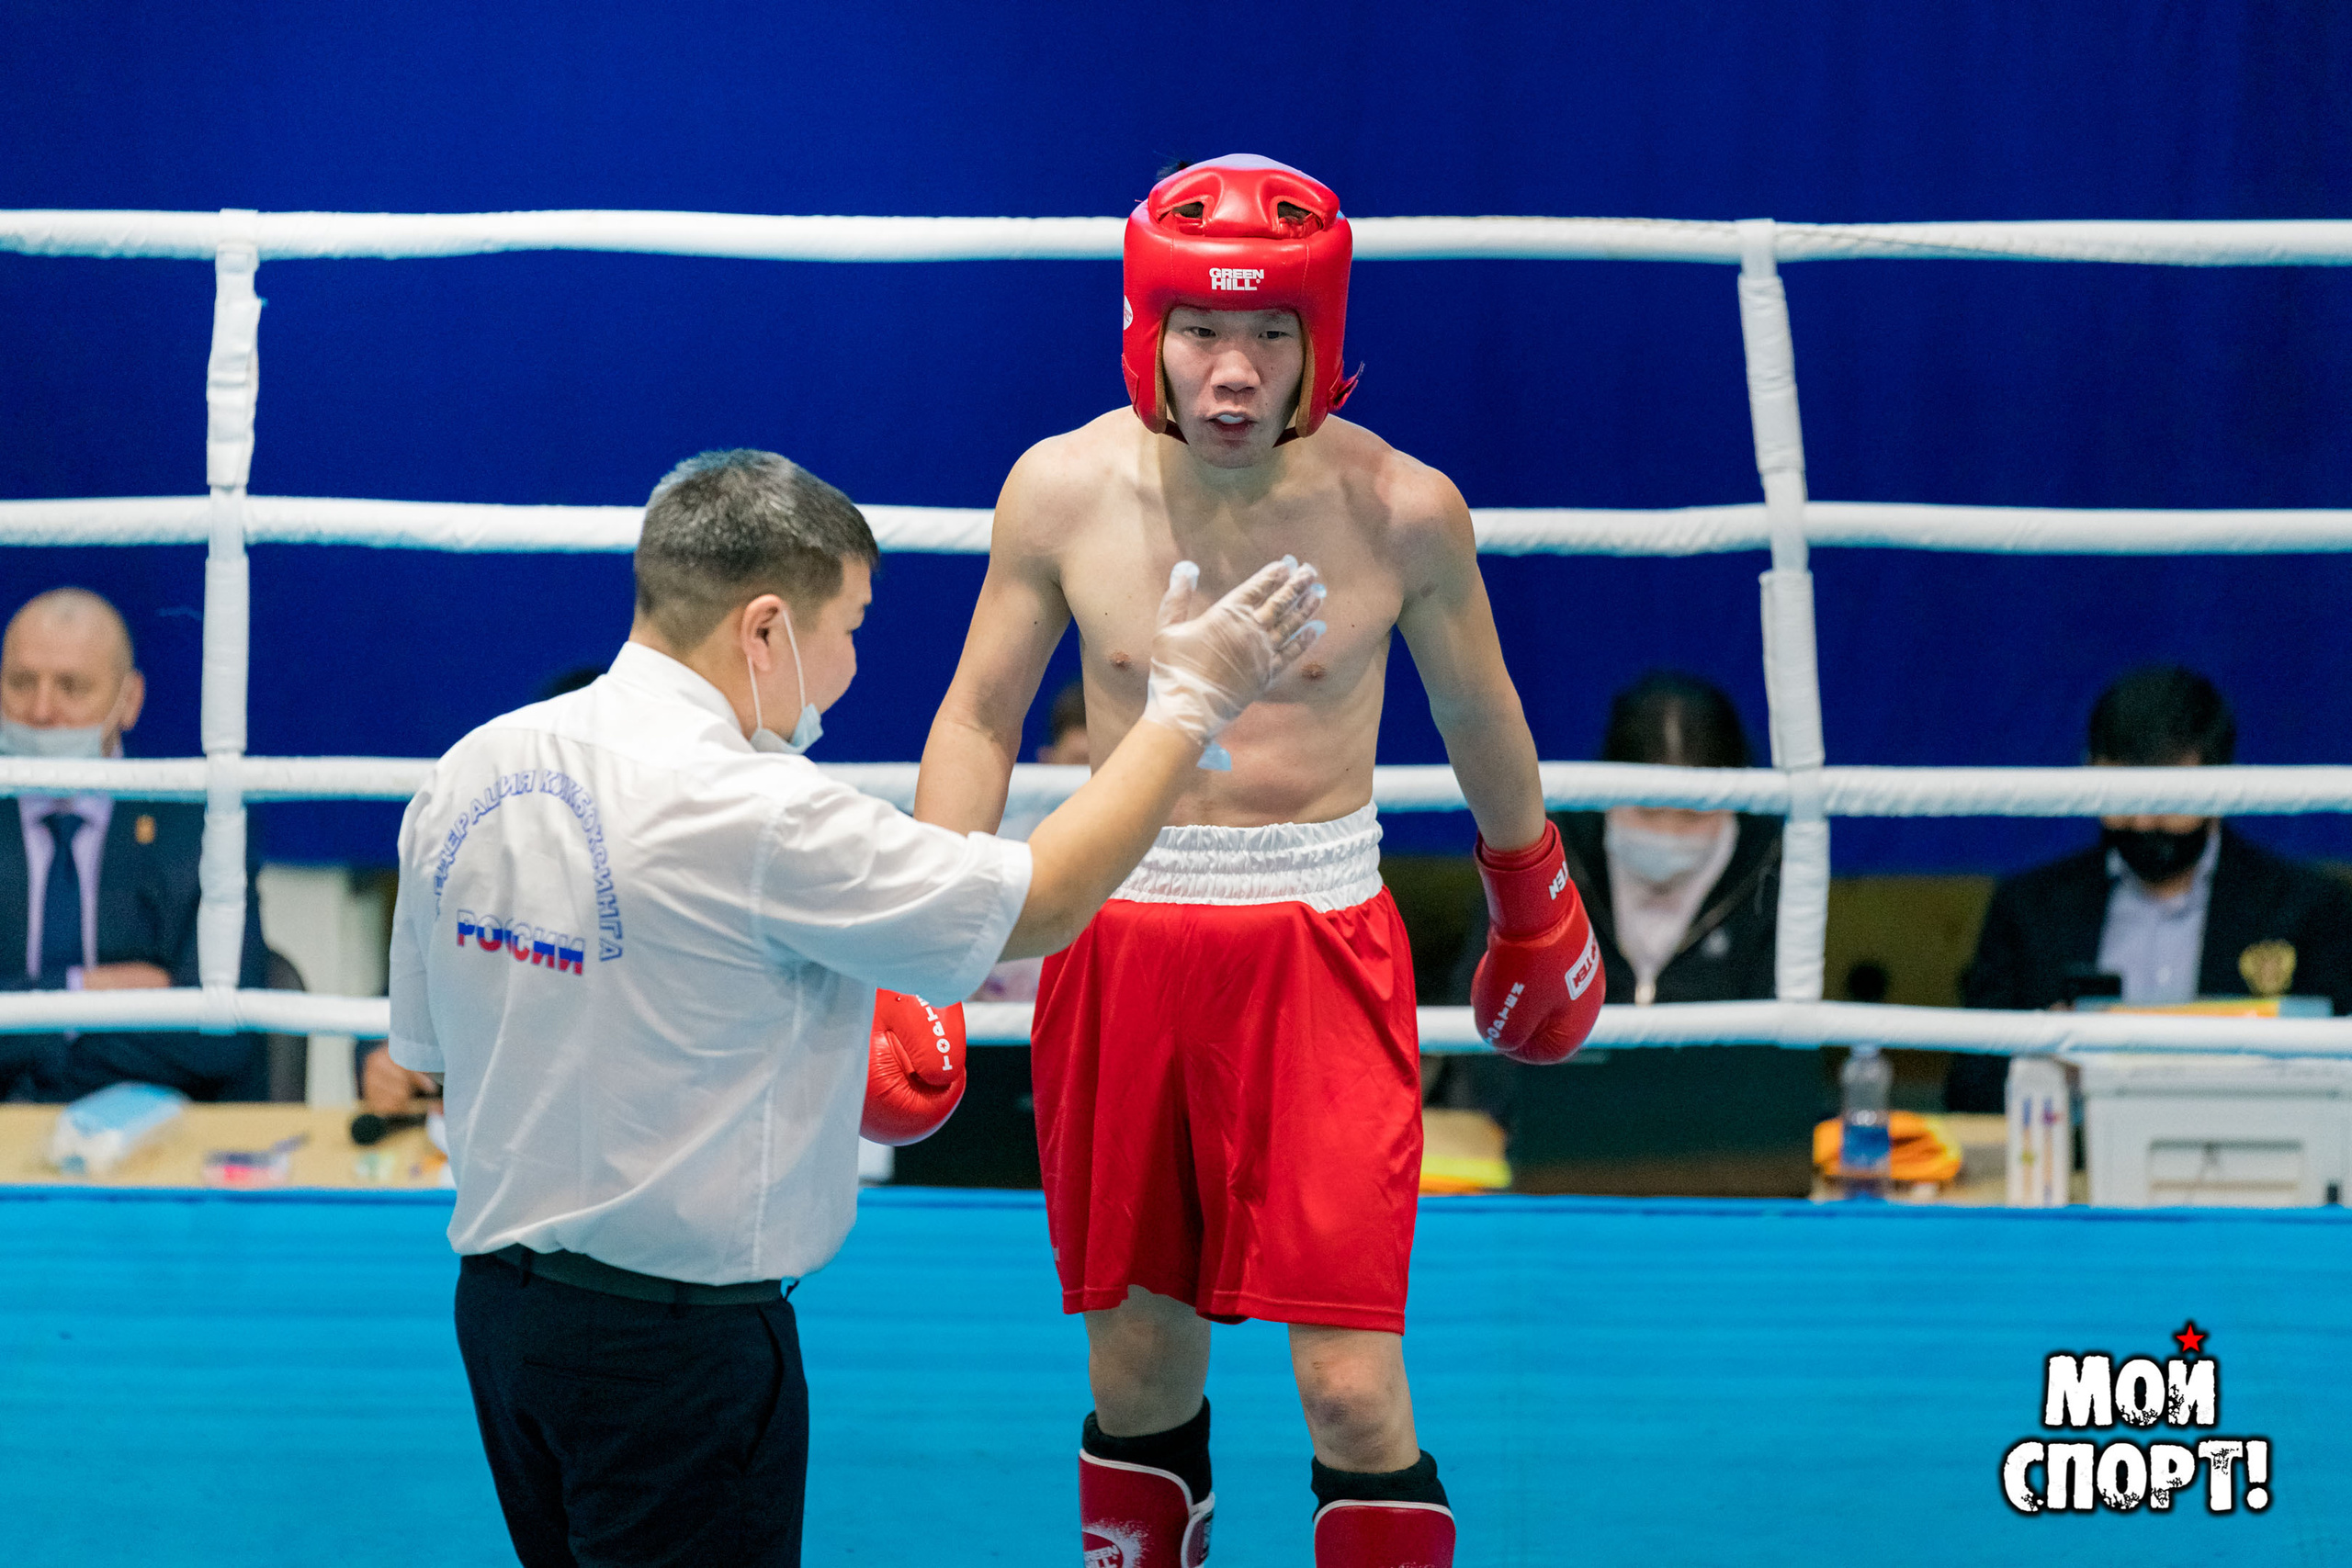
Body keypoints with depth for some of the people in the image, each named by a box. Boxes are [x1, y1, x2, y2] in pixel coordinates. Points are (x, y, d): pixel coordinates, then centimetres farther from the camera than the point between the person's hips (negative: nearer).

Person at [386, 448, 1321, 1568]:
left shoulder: (468, 774, 3)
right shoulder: (754, 813, -20)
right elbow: (1042, 905, -12)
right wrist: (1188, 704, -1)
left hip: (496, 1296, 8)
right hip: (680, 1340, -8)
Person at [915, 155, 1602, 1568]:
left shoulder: (1401, 510, -9)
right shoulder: (1064, 489, -6)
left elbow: (1479, 717, 9)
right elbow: (981, 721, 6)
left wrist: (1537, 909, 22)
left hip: (1320, 942, -2)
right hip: (1119, 934, 2)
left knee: (1351, 1388, -8)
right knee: (1138, 1372, 11)